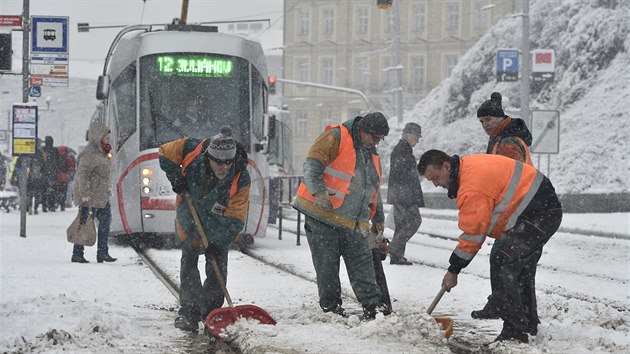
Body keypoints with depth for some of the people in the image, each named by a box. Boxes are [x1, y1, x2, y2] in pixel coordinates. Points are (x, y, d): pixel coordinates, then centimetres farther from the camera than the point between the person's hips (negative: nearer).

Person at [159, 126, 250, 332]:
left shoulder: (240, 179, -32)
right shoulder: (193, 151, -30)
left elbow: (235, 218, -27)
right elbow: (165, 153, -11)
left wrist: (219, 243, -33)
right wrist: (176, 178, -22)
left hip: (218, 226, -1)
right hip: (190, 220, 1)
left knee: (217, 267, 1)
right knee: (188, 262, -3)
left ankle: (211, 313, 14)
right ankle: (188, 312, -4)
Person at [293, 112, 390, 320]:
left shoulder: (372, 156, 20)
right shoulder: (335, 138, -6)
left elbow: (374, 192, 32)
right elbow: (312, 164, -16)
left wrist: (378, 218, 35)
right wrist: (319, 192, -29)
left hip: (353, 224, 7)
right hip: (321, 216, -7)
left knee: (362, 264, 0)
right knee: (327, 265, -2)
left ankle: (372, 305, 0)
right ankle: (330, 306, 6)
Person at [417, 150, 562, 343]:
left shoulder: (472, 188, -24)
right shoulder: (469, 165, 8)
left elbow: (472, 234, -19)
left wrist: (453, 271, -10)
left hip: (538, 216, -11)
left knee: (502, 264, -16)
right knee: (522, 269, 22)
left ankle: (514, 332, -15)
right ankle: (529, 325, 35)